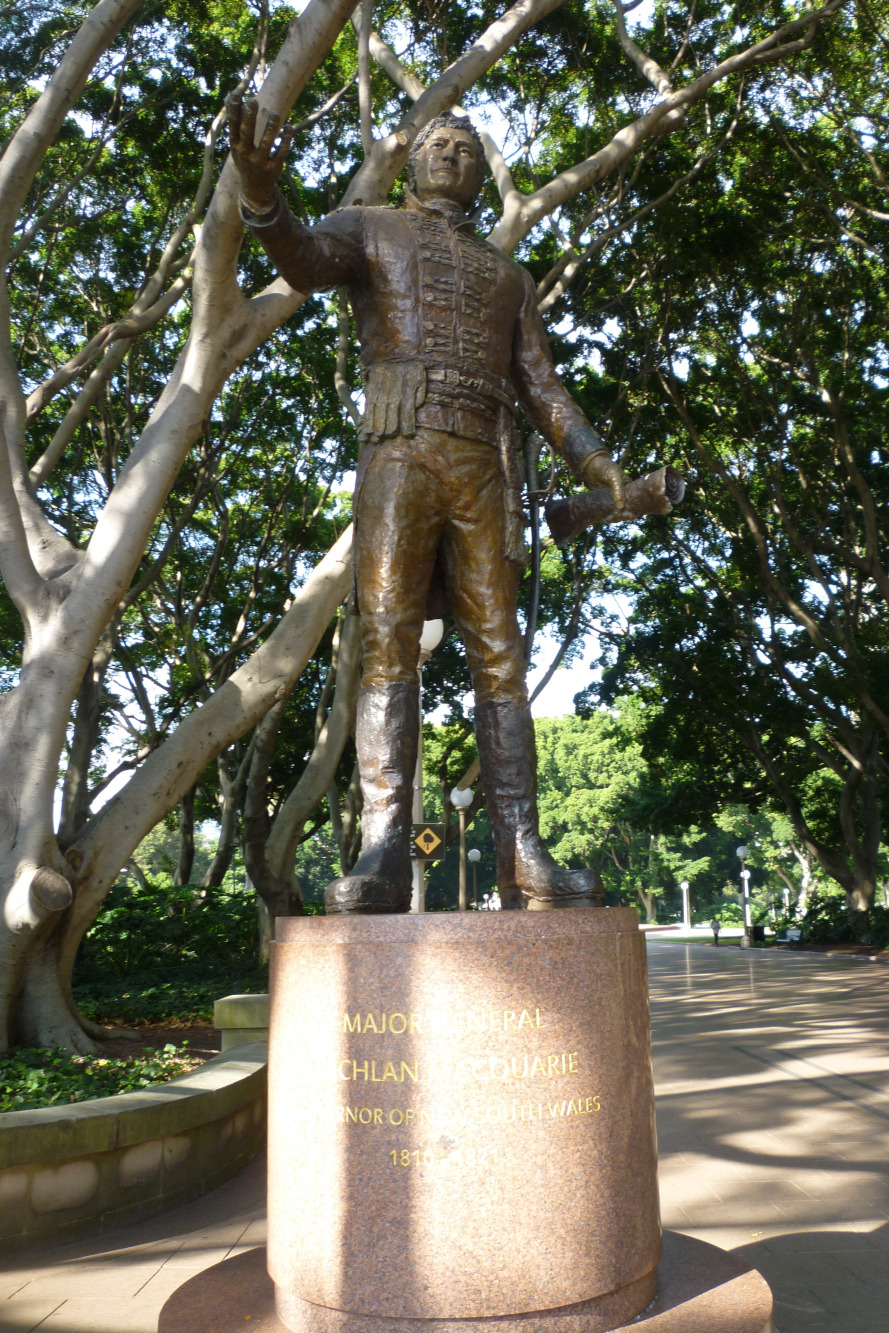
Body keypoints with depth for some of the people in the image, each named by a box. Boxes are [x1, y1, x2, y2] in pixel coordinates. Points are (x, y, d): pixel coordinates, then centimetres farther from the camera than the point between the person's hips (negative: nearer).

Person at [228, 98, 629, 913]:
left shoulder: (510, 277, 33)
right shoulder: (365, 229, 23)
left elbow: (543, 390, 21)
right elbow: (305, 262, -3)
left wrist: (594, 459, 2)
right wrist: (262, 193, -26)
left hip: (486, 472, 3)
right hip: (398, 456, -3)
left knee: (500, 659, -7)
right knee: (388, 650, -16)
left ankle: (523, 862, -9)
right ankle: (383, 864, -21)